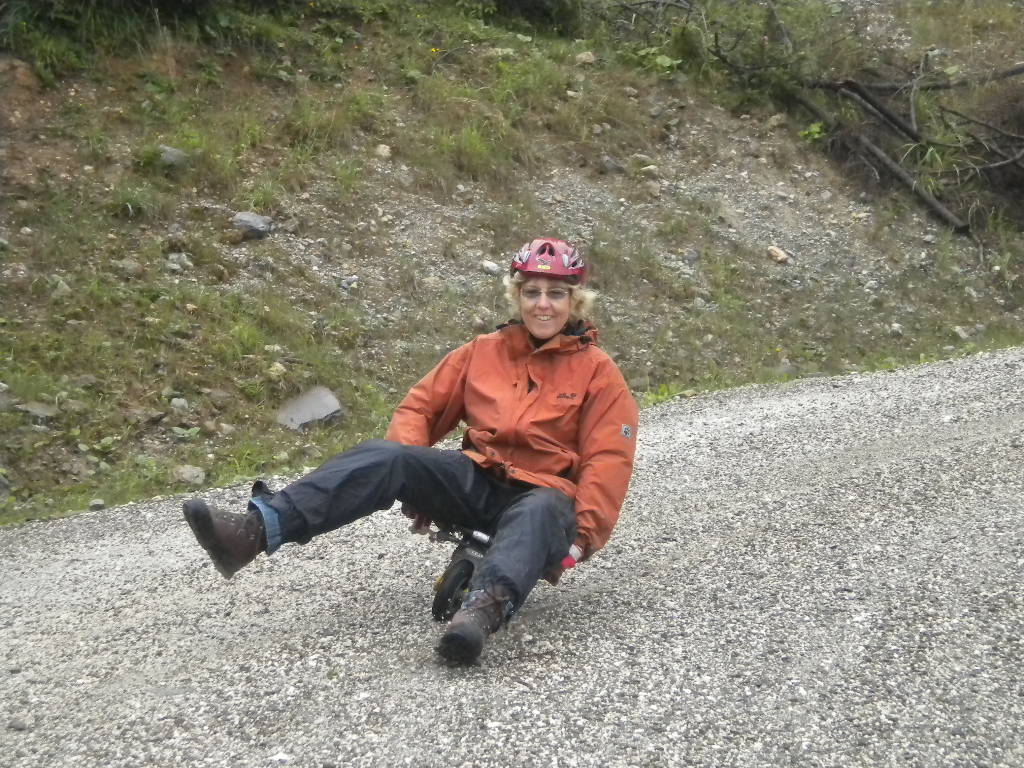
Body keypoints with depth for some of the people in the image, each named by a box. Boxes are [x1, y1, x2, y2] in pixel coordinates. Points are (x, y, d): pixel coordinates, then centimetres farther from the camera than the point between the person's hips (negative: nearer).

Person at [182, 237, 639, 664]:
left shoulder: (597, 370, 1)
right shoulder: (483, 352, 10)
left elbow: (609, 459, -6)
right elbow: (421, 407, 11)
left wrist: (582, 536, -19)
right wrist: (411, 477, -6)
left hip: (543, 494, -3)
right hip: (477, 482, 3)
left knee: (541, 514, -41)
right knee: (386, 456, -24)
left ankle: (485, 608, -70)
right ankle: (256, 530, -41)